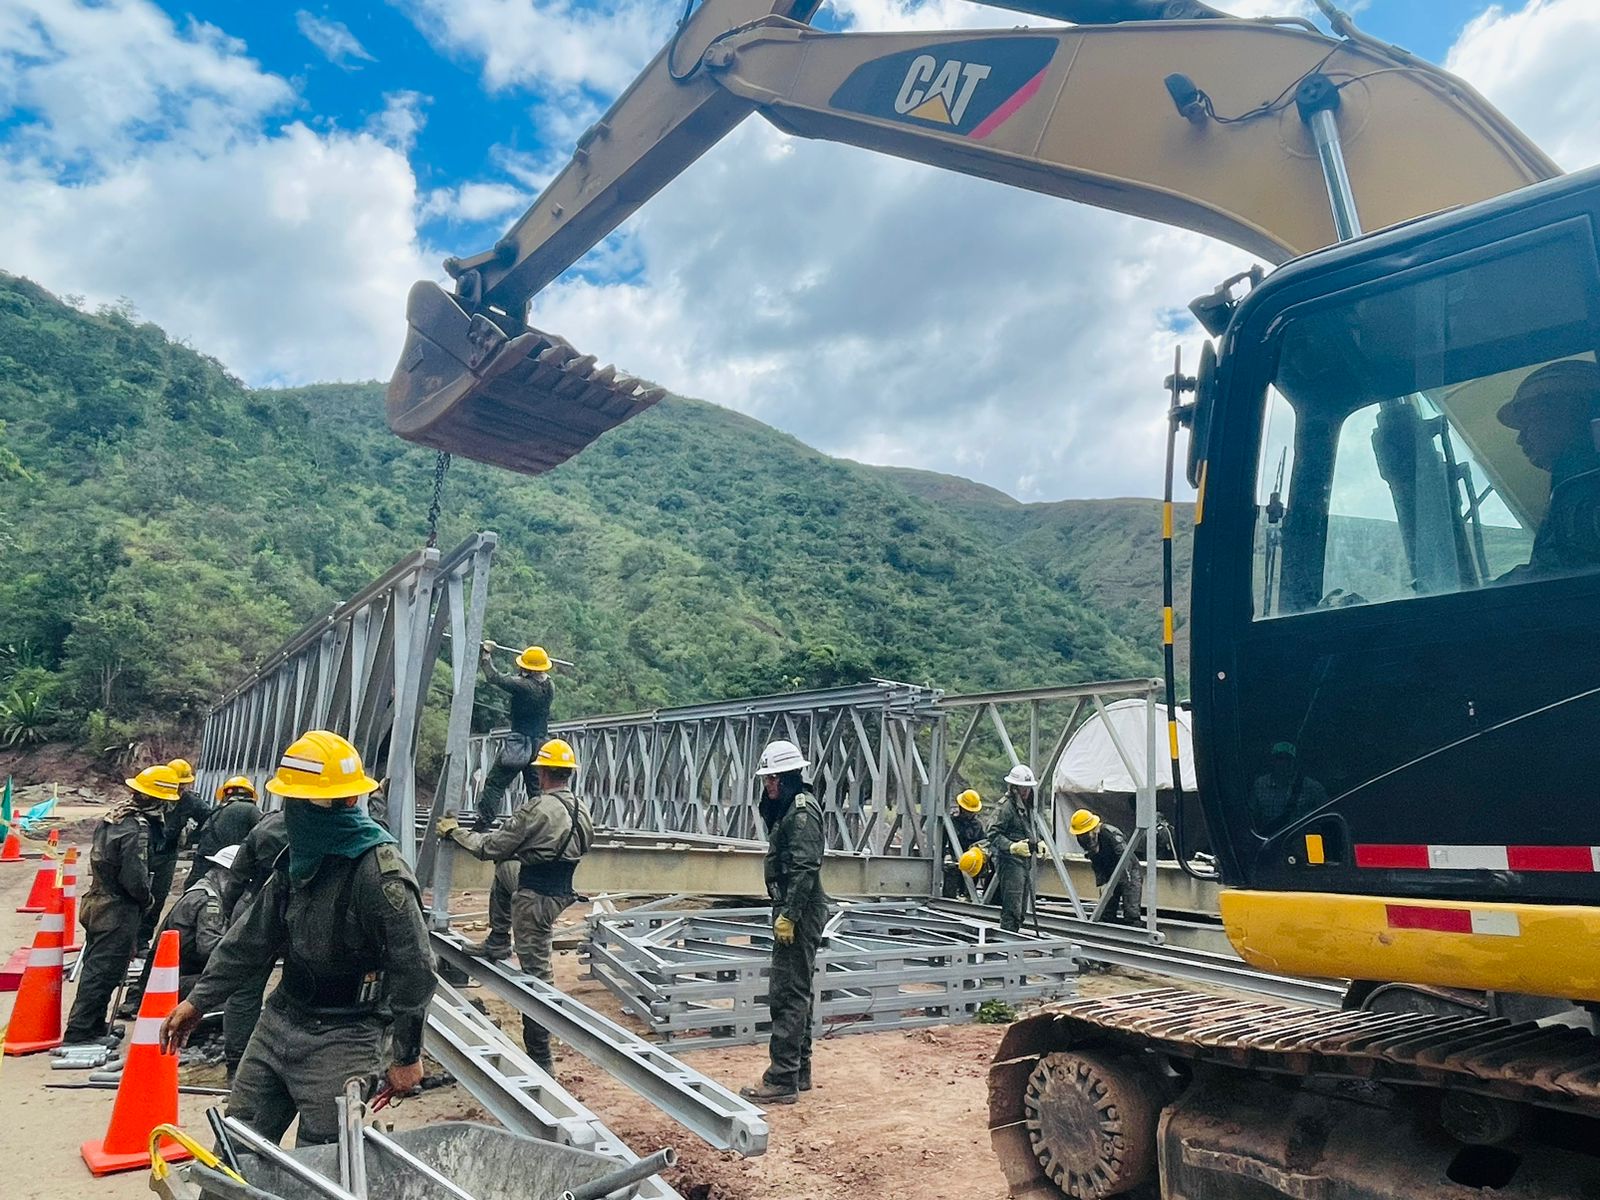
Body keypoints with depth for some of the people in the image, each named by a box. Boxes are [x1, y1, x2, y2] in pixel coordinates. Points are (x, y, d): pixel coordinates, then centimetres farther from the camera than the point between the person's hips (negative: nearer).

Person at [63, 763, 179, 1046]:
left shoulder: (116, 816, 5)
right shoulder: (137, 827, -23)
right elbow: (134, 877, -24)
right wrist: (146, 899, -5)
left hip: (99, 902, 9)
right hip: (119, 910, -9)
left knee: (96, 967, 18)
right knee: (104, 972, -1)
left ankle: (94, 1026, 30)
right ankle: (79, 1031, 5)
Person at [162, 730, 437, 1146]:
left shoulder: (379, 873, -24)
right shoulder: (299, 857, 3)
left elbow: (414, 968, -21)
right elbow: (255, 933, 14)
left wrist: (407, 1057, -15)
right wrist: (199, 999, 14)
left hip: (342, 1038, -8)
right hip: (280, 1020, 8)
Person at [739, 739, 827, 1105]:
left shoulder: (802, 809, -16)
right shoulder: (788, 809, 16)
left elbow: (805, 868, -22)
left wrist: (788, 916, -22)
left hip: (800, 912, -11)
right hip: (792, 911, 11)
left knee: (787, 993, -7)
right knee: (795, 992, 16)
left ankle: (782, 1080, -1)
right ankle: (799, 1072, 25)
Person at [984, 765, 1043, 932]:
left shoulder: (1027, 806, 17)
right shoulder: (1007, 806, -14)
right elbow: (994, 834, -19)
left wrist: (1038, 843, 14)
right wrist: (1013, 847, -31)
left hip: (1026, 861, 10)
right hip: (1011, 862, -10)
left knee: (1021, 911, 14)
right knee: (1012, 909, -12)